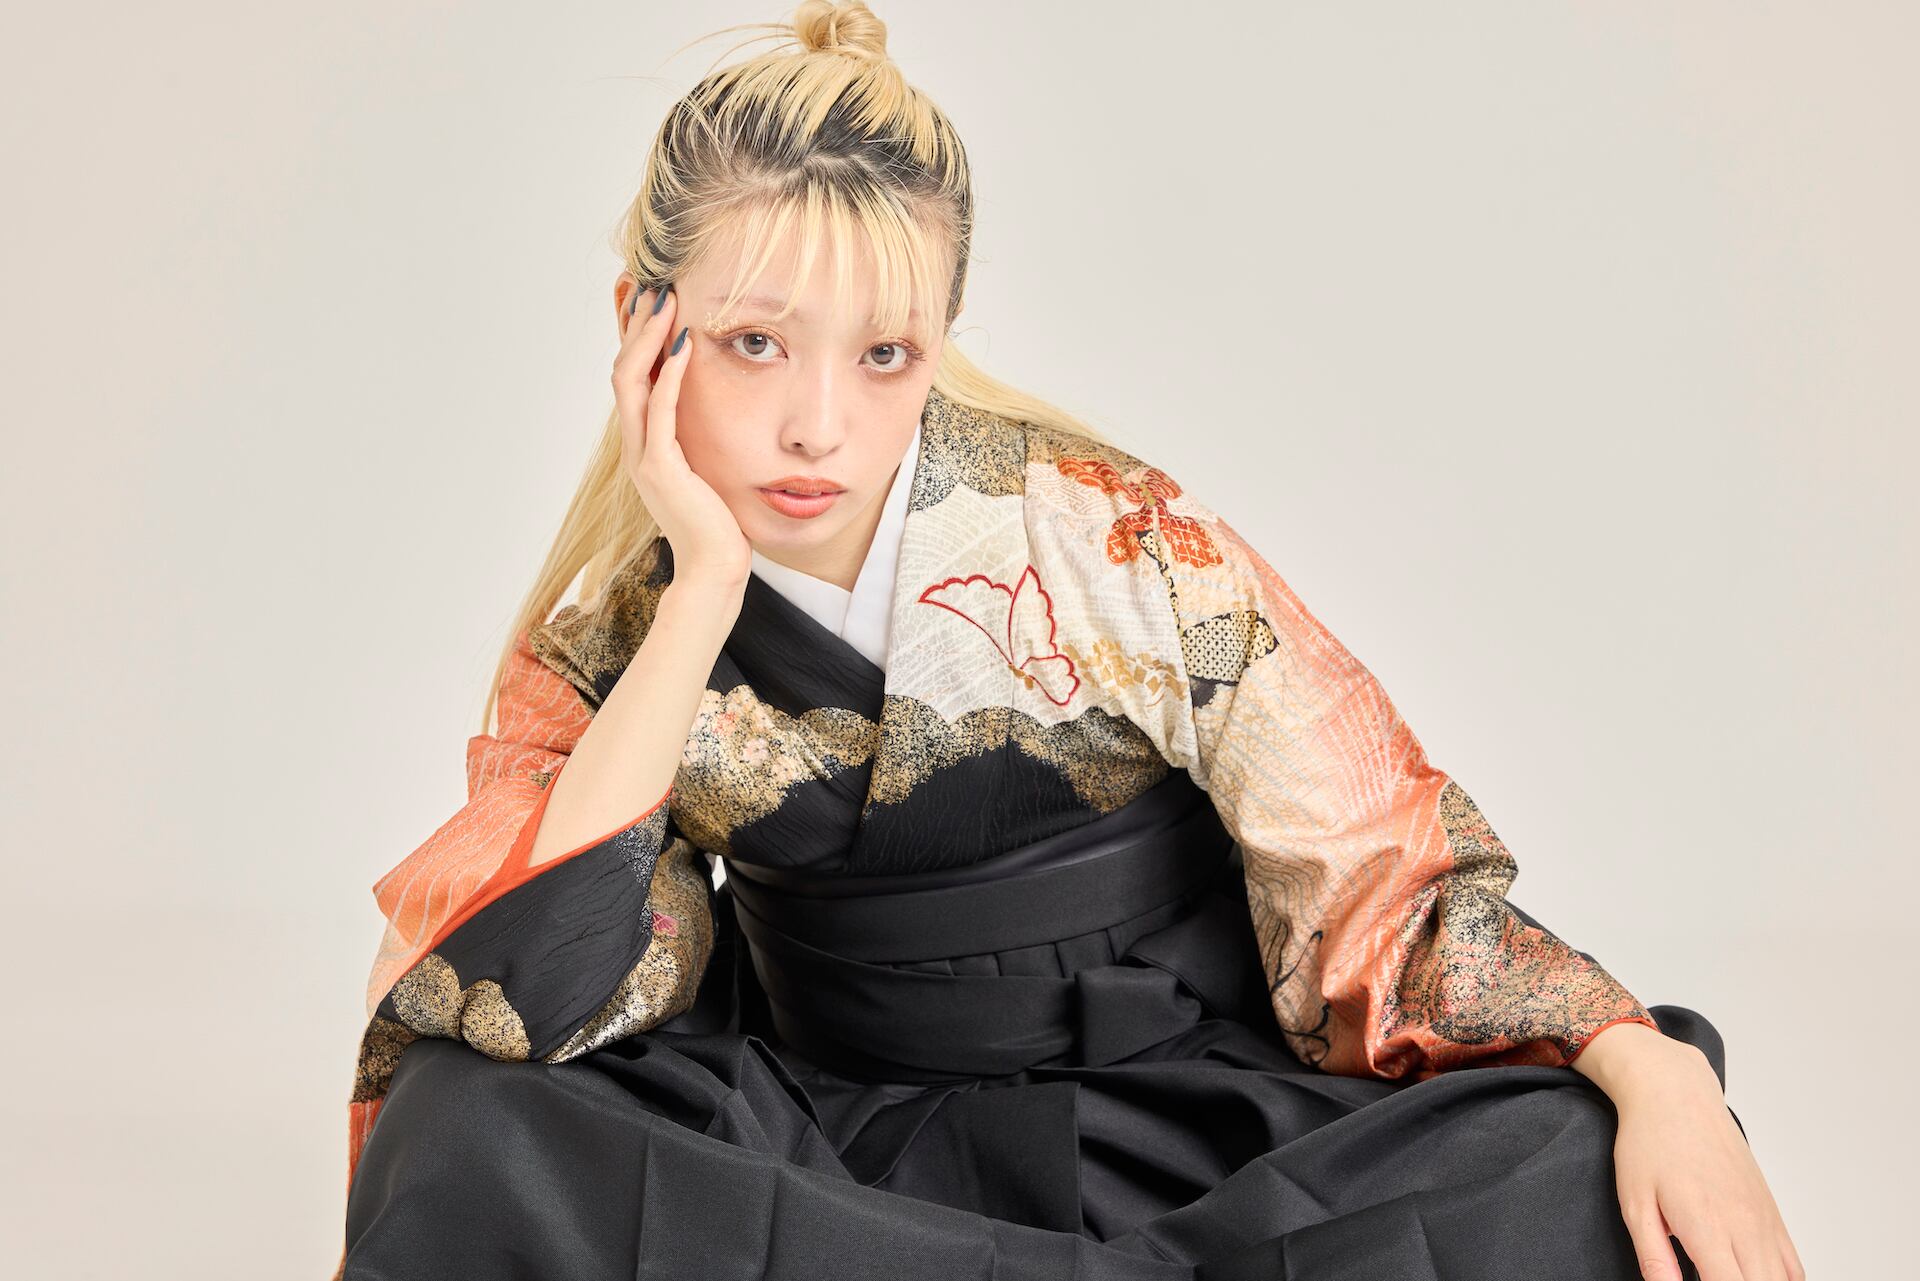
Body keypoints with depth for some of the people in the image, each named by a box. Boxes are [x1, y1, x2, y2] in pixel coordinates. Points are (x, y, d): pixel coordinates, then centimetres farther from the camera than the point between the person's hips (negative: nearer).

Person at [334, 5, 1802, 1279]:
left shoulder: (1115, 543, -9)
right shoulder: (607, 638, -4)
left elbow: (1387, 889, -7)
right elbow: (515, 1007, -20)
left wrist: (1654, 1072, -24)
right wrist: (707, 592, -22)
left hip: (1185, 1117, -1)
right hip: (842, 1131, 2)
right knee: (471, 1123, -26)